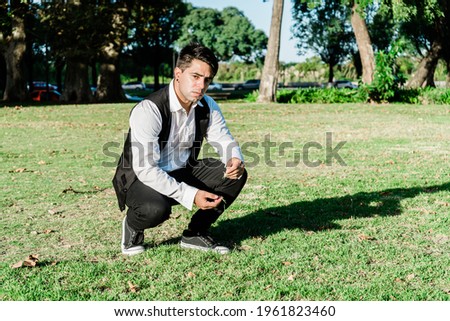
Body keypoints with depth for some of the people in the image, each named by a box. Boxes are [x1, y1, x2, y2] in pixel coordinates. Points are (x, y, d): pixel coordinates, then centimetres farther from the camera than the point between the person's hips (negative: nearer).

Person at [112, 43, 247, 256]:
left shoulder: (207, 106, -5)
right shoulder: (148, 110, -27)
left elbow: (224, 141, 4)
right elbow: (145, 168, -31)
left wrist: (236, 161, -22)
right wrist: (191, 195, -36)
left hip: (182, 172, 7)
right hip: (141, 177, -6)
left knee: (236, 175, -11)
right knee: (156, 208, -39)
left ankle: (195, 234, 4)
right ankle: (132, 226, 0)